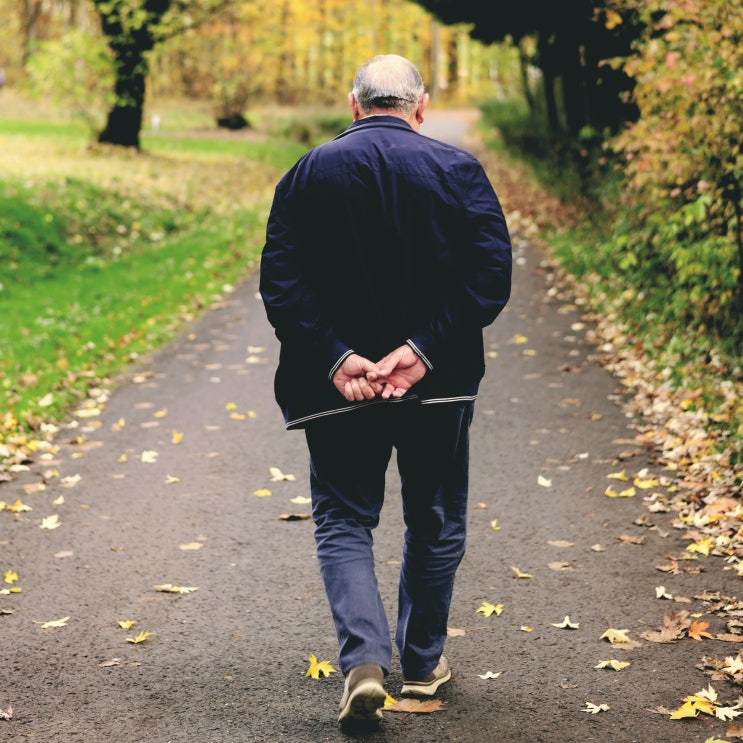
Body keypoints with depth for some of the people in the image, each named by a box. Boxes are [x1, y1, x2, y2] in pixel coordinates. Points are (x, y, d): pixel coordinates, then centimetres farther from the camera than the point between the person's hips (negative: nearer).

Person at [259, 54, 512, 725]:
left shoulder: (308, 173, 1)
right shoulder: (458, 170, -2)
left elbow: (279, 281, -8)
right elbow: (492, 274, -12)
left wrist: (336, 357, -13)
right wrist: (423, 349, -15)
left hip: (338, 384, 0)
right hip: (440, 384, 1)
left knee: (343, 523, 9)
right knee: (435, 524, 17)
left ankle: (364, 659, -10)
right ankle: (423, 663, 28)